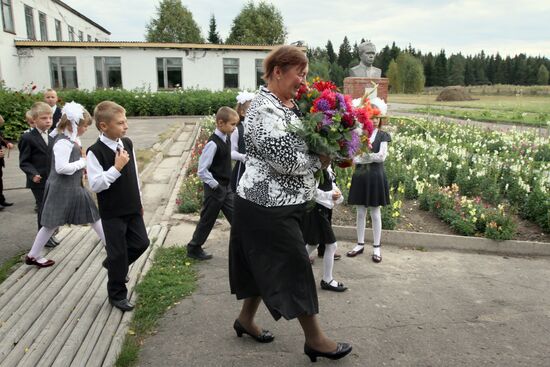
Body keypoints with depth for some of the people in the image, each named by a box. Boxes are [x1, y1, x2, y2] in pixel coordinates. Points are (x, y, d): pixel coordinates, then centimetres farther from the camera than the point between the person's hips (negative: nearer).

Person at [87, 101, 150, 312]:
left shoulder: (127, 143, 2)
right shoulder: (95, 151, -18)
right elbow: (95, 184, -22)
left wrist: (139, 200, 14)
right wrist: (116, 167, -26)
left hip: (132, 208, 6)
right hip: (112, 212, -6)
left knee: (141, 243, 12)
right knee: (118, 253, 4)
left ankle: (114, 263, 41)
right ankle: (117, 295, 25)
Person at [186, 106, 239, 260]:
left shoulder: (226, 139, 4)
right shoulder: (213, 143, -22)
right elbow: (202, 171, -23)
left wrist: (225, 184, 13)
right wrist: (216, 186, -17)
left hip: (226, 187, 8)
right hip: (215, 189, -8)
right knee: (207, 220, 7)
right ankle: (194, 249, 24)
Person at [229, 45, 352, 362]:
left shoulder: (291, 104, 9)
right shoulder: (265, 110, -21)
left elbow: (306, 141, 20)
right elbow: (286, 160, -26)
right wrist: (321, 160, -12)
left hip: (281, 203, 9)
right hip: (268, 207, -9)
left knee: (266, 265, 20)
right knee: (294, 268, 2)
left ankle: (246, 319, 40)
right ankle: (315, 339, 19)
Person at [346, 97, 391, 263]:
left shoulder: (383, 135, 0)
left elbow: (382, 156, -12)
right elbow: (354, 158, -5)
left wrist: (362, 156, -11)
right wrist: (371, 157, -17)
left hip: (375, 177, -2)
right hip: (360, 176, 2)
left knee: (375, 213, 6)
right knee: (360, 213, 10)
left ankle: (376, 247, 16)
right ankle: (360, 244, 22)